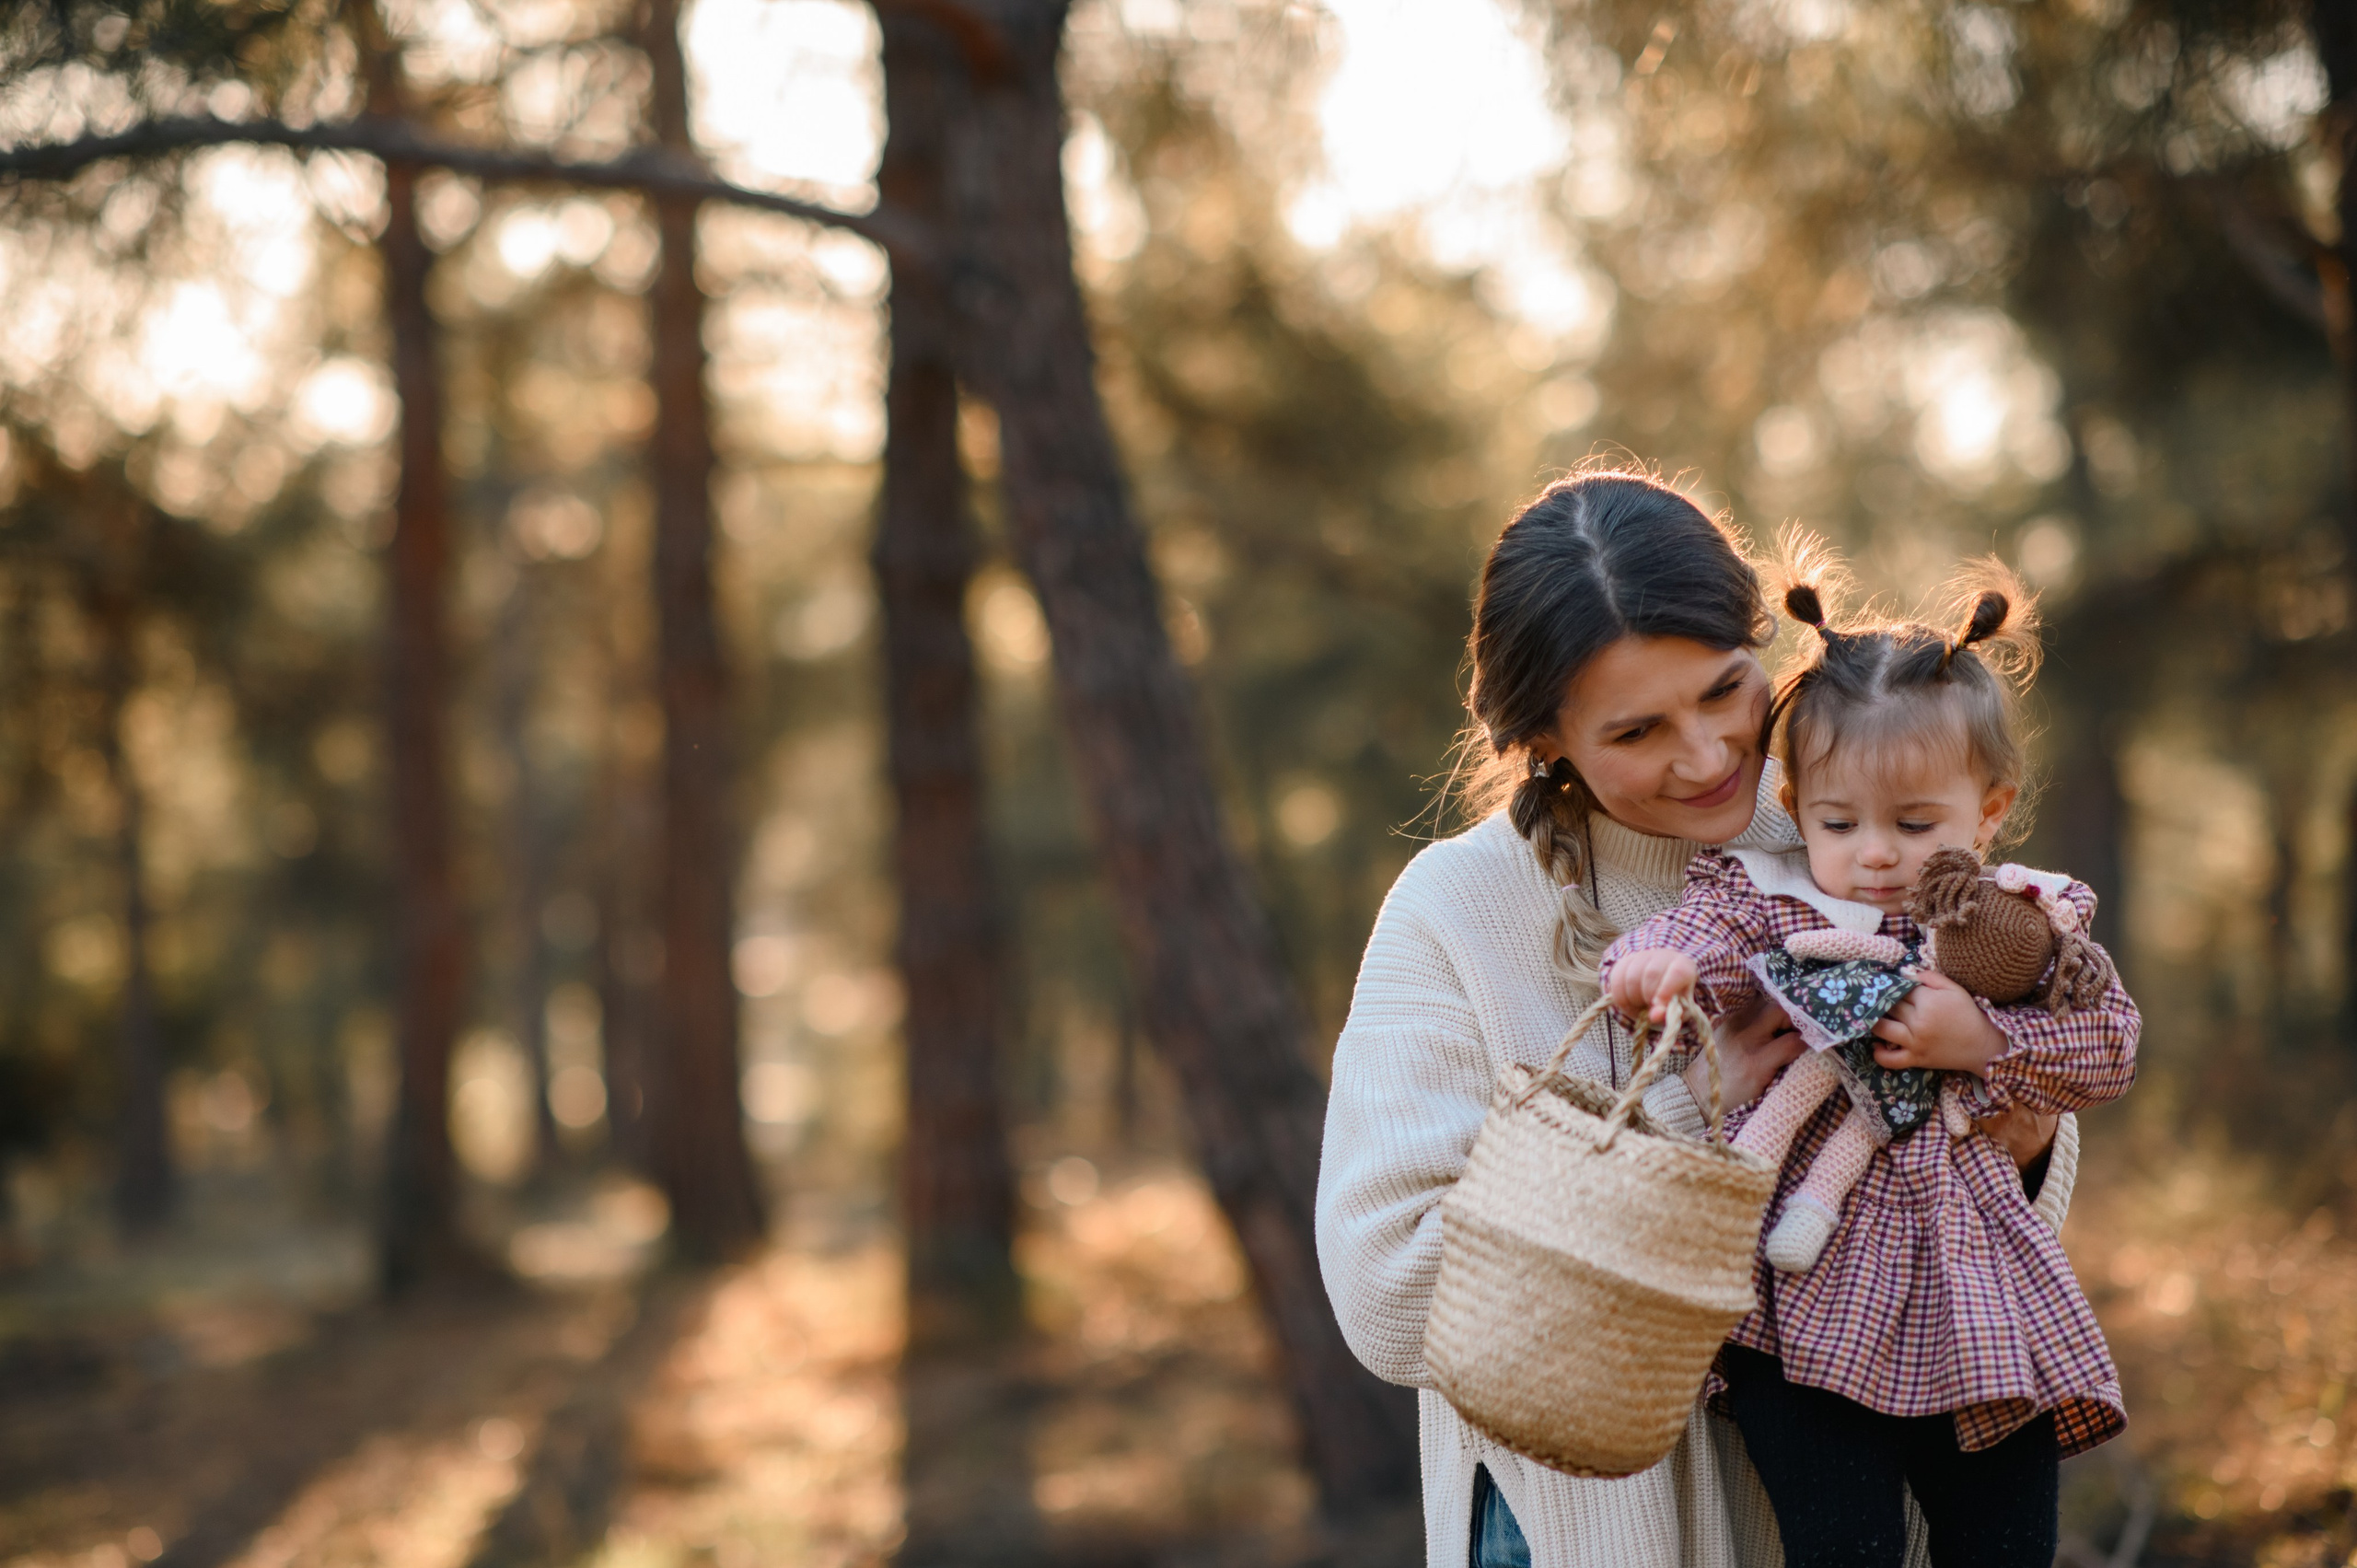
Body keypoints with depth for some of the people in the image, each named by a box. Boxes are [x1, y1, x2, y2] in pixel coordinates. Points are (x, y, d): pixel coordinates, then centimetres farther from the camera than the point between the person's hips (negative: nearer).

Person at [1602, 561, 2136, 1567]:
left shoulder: (2030, 925, 6)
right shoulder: (1773, 902, 1)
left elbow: (2108, 1051, 1)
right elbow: (1710, 931, -18)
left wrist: (1984, 1041, -15)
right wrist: (1662, 958, -41)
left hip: (1980, 1297, 3)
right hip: (1813, 1299, -2)